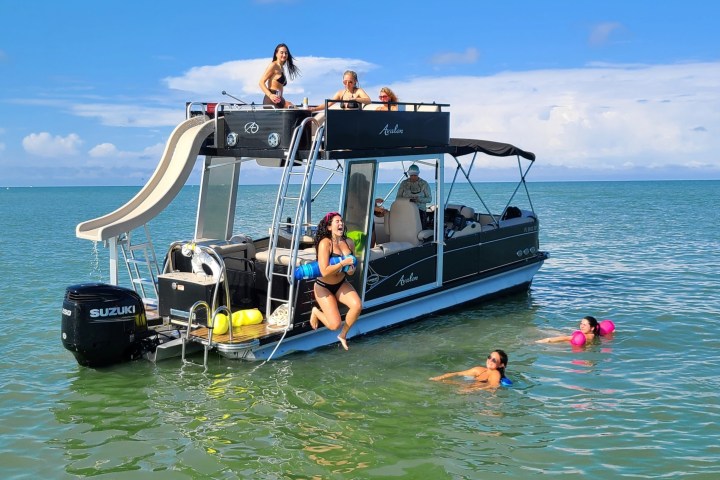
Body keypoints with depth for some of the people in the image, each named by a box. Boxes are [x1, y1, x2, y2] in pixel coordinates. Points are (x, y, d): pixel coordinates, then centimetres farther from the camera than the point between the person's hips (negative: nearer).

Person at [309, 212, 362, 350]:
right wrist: (343, 263, -25)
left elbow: (352, 264, 14)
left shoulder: (349, 243, -3)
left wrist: (352, 270, -9)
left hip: (341, 284, 5)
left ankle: (343, 335, 3)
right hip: (324, 287, -5)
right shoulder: (325, 243, -21)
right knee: (335, 324, -14)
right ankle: (316, 312, 20)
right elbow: (325, 272, -28)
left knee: (357, 305, -22)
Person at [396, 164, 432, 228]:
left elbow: (429, 199, 2)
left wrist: (419, 199, -18)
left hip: (420, 210, -1)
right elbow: (398, 197, 7)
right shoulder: (404, 183, 8)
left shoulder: (424, 184, 3)